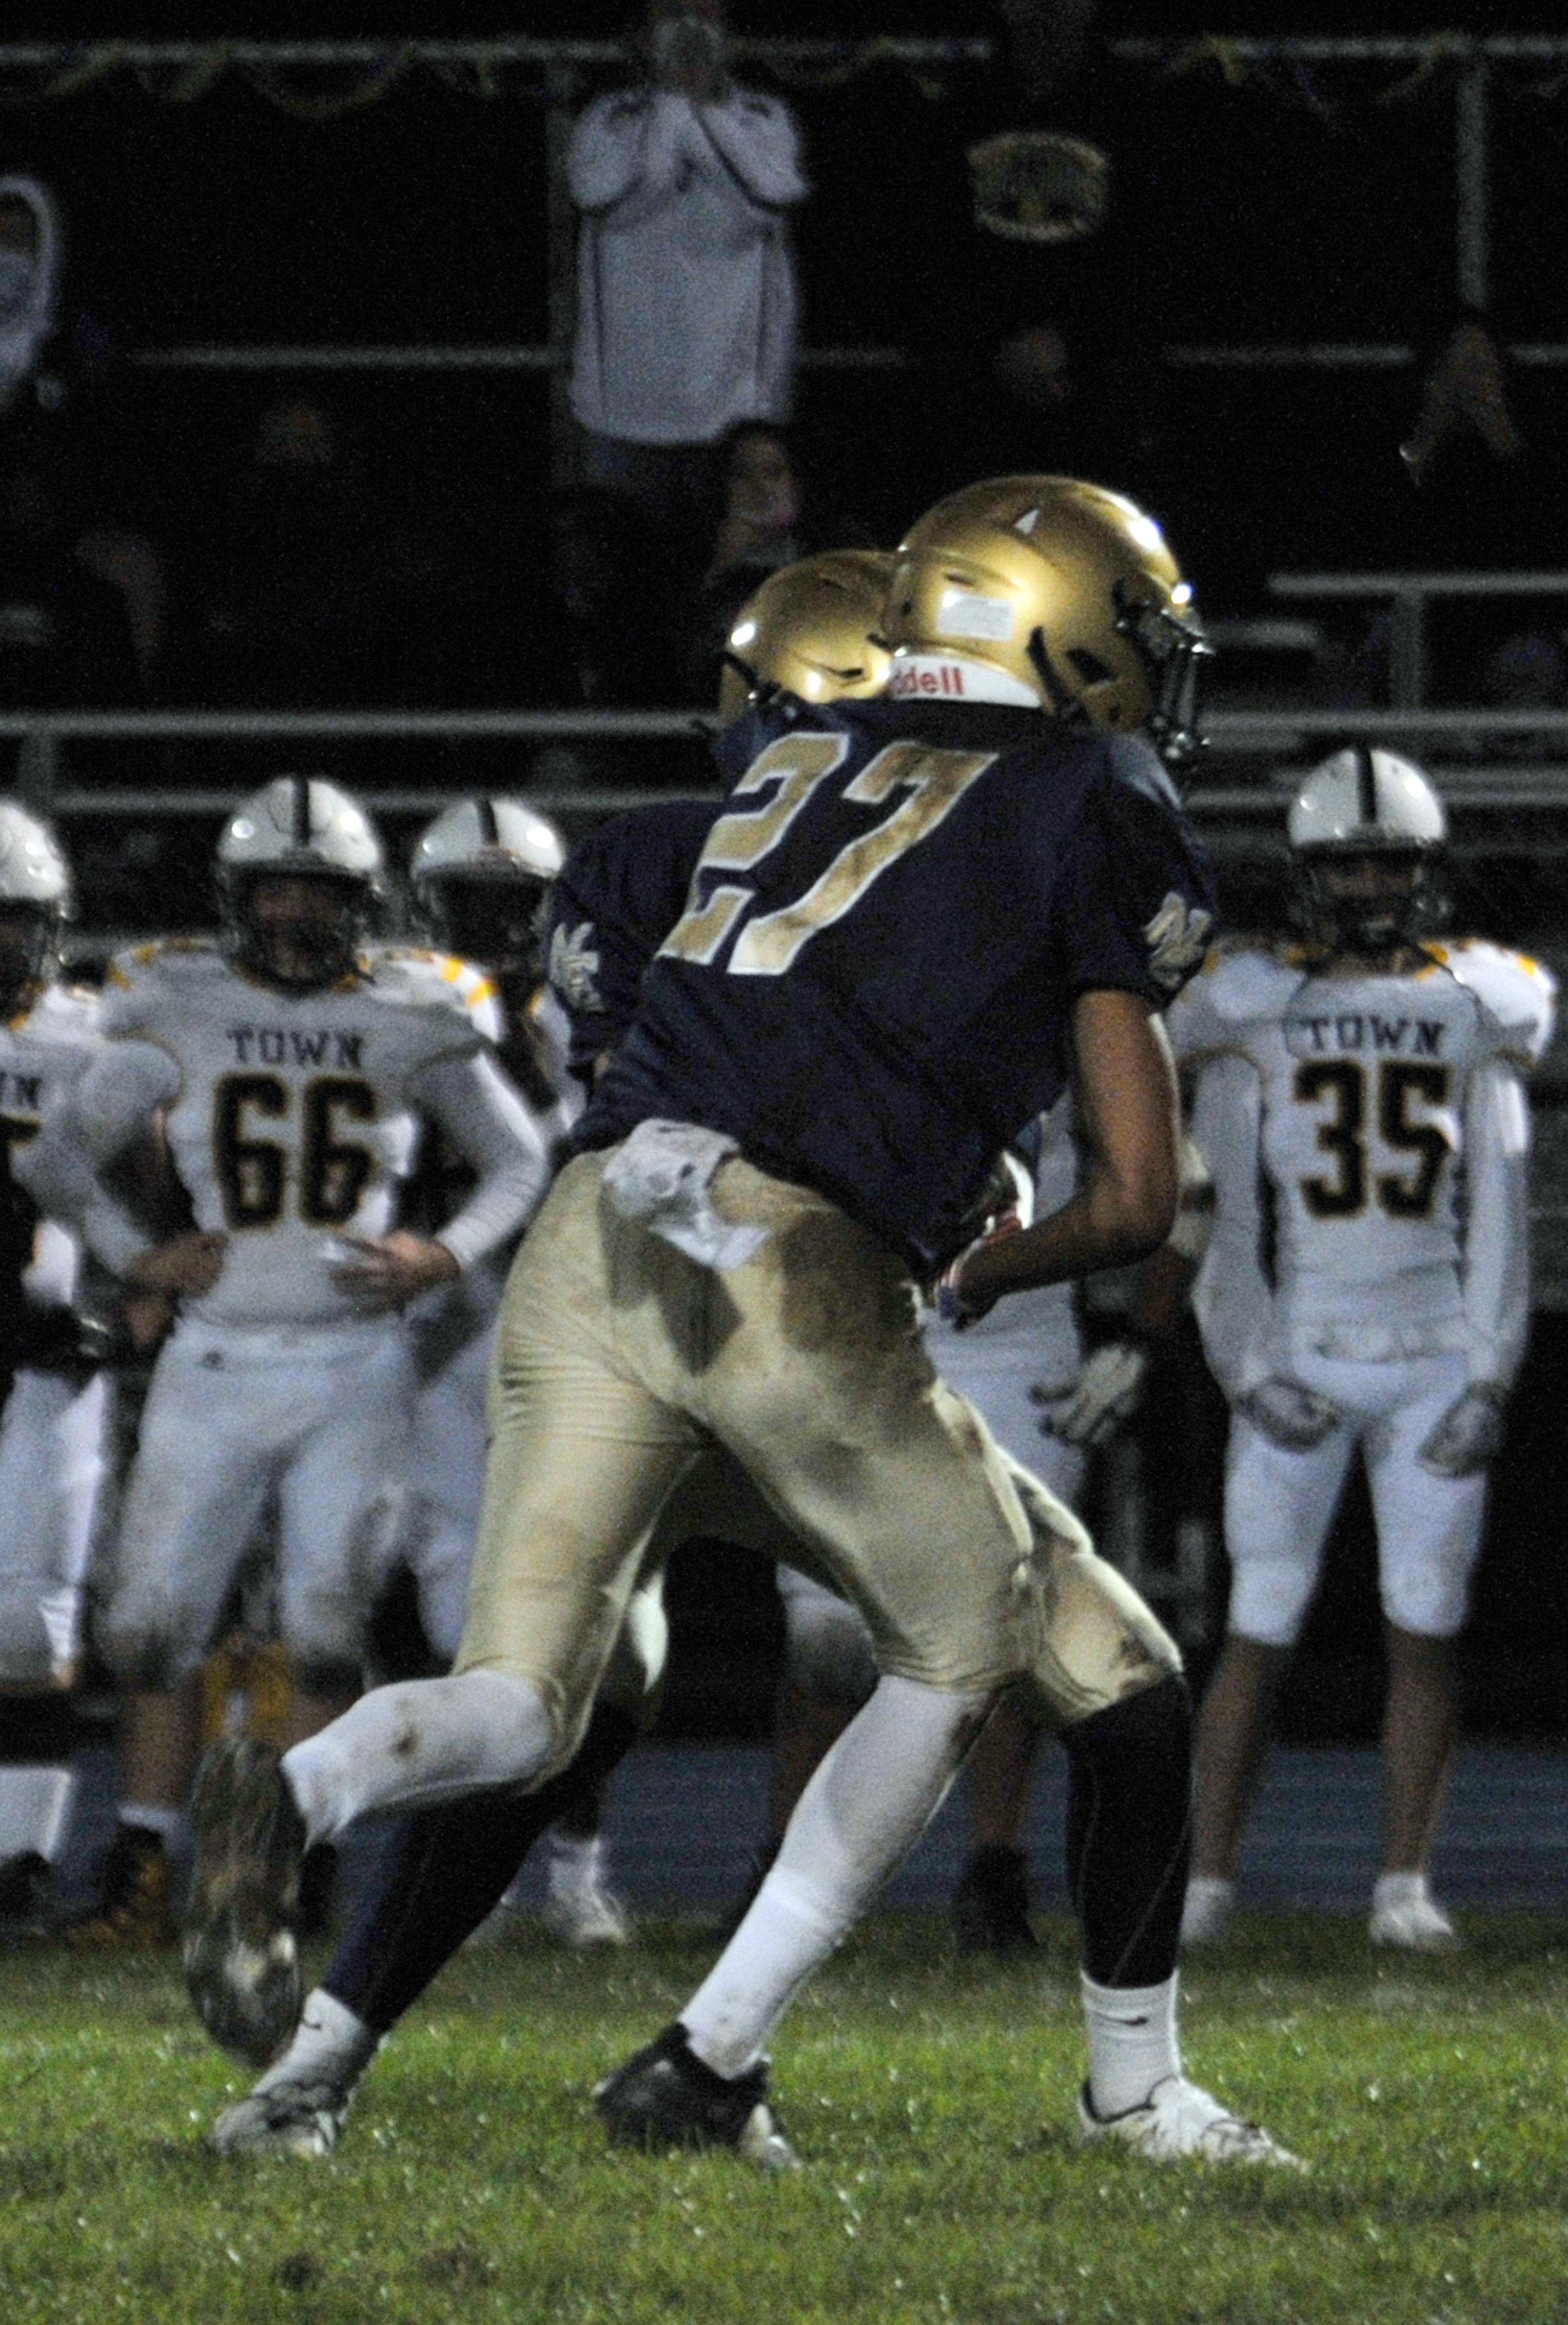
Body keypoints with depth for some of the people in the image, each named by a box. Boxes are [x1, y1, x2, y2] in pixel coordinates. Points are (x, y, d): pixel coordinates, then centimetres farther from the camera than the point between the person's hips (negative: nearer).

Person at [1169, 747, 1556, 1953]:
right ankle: (1209, 1881, 3)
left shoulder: (1476, 1007, 7)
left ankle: (1405, 1885, 5)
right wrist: (1251, 1370, -9)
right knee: (1262, 1630, -3)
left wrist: (1488, 1380, -3)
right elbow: (1231, 1217, 0)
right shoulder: (1253, 1006, 3)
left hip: (1435, 1361, 1)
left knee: (1425, 1628, -1)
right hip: (1296, 1359, -1)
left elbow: (1496, 1217, 5)